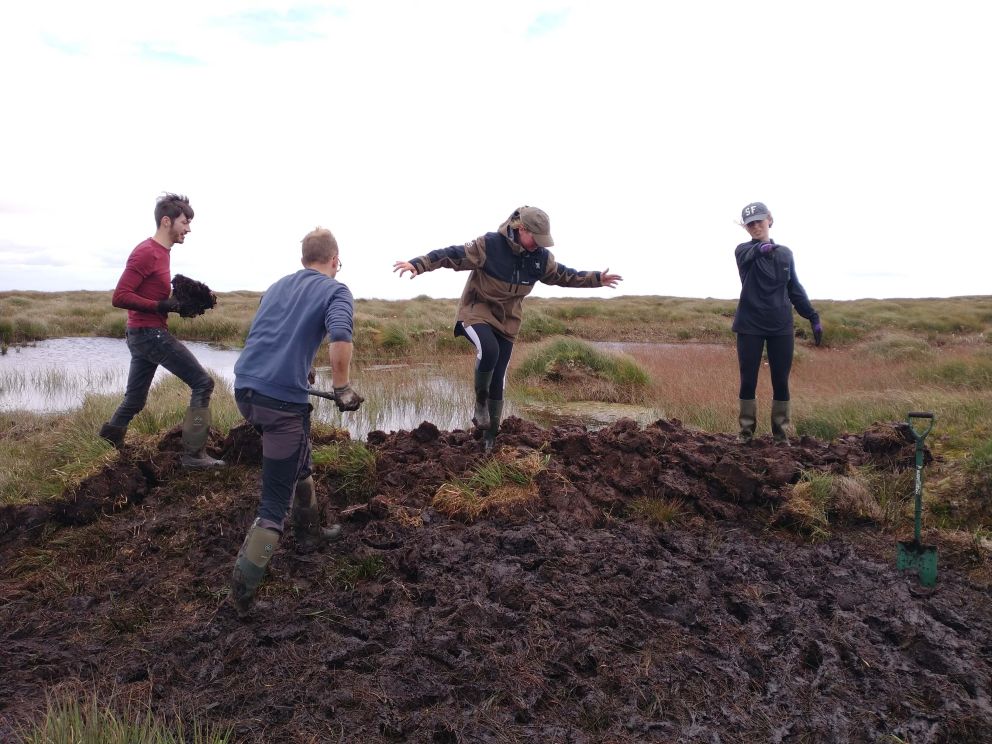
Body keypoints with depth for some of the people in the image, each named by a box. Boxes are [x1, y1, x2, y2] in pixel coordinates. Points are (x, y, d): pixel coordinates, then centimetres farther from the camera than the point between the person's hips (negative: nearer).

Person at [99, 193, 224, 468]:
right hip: (150, 333, -10)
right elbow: (119, 297, -19)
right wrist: (161, 306, -23)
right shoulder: (146, 252, -15)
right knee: (202, 383, -8)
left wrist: (177, 301, 5)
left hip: (143, 335, 10)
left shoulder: (160, 252, 15)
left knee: (134, 401, 15)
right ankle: (194, 454, -6)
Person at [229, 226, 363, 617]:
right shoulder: (335, 291, 0)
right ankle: (243, 588, 2)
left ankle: (309, 533, 43)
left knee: (299, 460, 30)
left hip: (245, 387, 8)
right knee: (275, 502, 1)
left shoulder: (277, 286, 19)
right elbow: (340, 338, -20)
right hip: (282, 399, -7)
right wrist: (343, 388, -8)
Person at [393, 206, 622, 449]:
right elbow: (452, 255, -24)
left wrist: (597, 279, 11)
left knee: (497, 379, 4)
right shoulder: (489, 245, -20)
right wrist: (418, 265, -36)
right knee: (488, 349, -36)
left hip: (507, 319, 5)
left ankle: (490, 435, 20)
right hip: (477, 310, -4)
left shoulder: (542, 257, -3)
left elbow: (564, 275, 14)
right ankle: (480, 401, -10)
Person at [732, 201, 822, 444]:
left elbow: (795, 289, 16)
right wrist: (760, 248, -51)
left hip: (781, 327, 2)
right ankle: (746, 431, 14)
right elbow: (749, 255, -27)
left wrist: (813, 317, 8)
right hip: (750, 326, -2)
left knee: (781, 382, 3)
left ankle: (781, 434, 13)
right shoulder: (744, 251, -1)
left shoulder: (785, 253, 10)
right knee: (748, 381, 1)